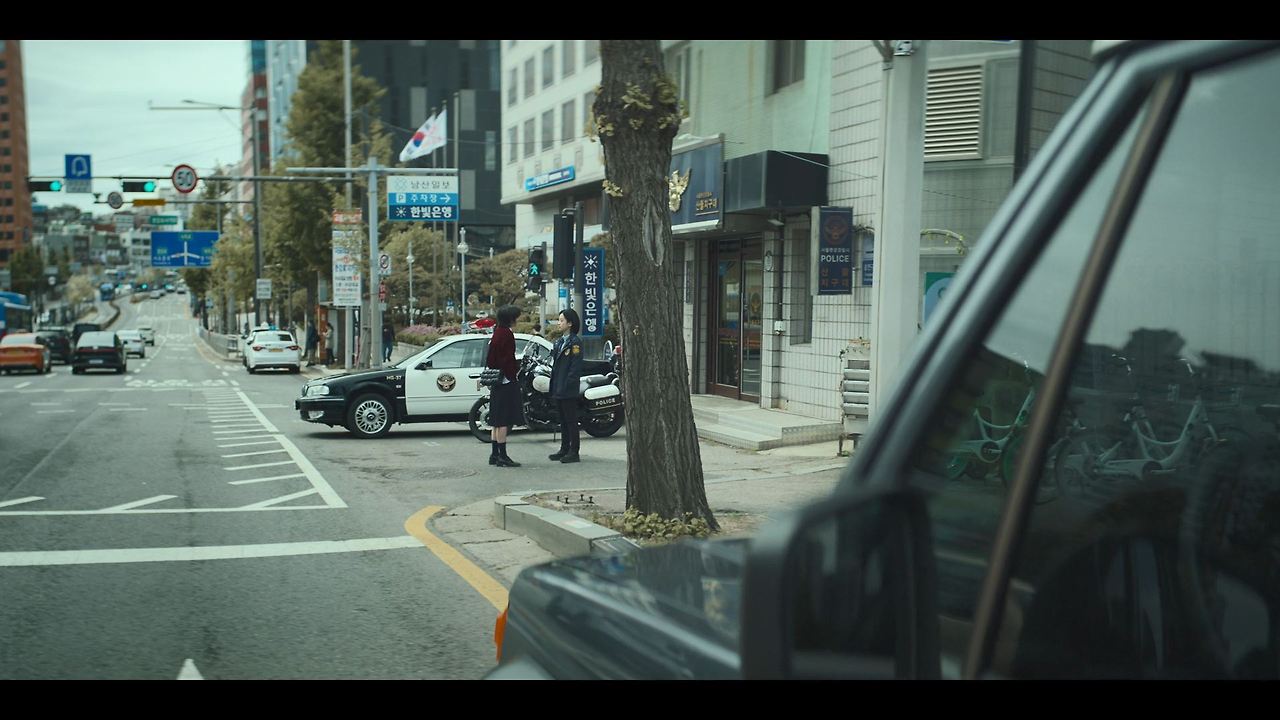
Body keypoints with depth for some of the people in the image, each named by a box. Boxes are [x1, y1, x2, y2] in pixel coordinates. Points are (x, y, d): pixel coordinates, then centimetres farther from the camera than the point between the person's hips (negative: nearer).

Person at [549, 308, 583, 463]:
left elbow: (575, 367, -16)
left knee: (571, 420, -4)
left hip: (569, 390, -9)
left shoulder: (575, 342, -11)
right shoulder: (560, 341, 16)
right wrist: (554, 385, 14)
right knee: (563, 420, 14)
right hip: (559, 389, 9)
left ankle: (574, 452, 1)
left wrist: (567, 385, -20)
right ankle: (564, 449, 21)